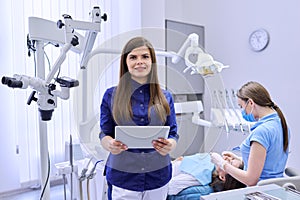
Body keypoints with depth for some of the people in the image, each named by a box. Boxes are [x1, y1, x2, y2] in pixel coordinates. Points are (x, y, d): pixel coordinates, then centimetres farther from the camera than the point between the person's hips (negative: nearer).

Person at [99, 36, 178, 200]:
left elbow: (173, 134, 4)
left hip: (158, 176, 2)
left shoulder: (165, 97, 2)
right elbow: (104, 134, 1)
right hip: (121, 176, -1)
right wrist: (111, 145, -21)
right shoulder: (111, 95, -3)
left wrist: (169, 146, -18)